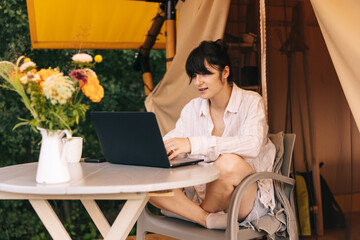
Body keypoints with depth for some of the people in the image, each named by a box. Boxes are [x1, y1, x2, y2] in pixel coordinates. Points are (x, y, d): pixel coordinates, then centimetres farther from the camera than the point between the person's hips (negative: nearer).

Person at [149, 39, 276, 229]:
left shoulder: (251, 102, -6)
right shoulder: (192, 109, 10)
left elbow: (252, 144, -26)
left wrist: (193, 144, -37)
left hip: (250, 200, -4)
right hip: (202, 196, 5)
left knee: (229, 162, -38)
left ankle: (205, 213, -13)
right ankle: (209, 220, -31)